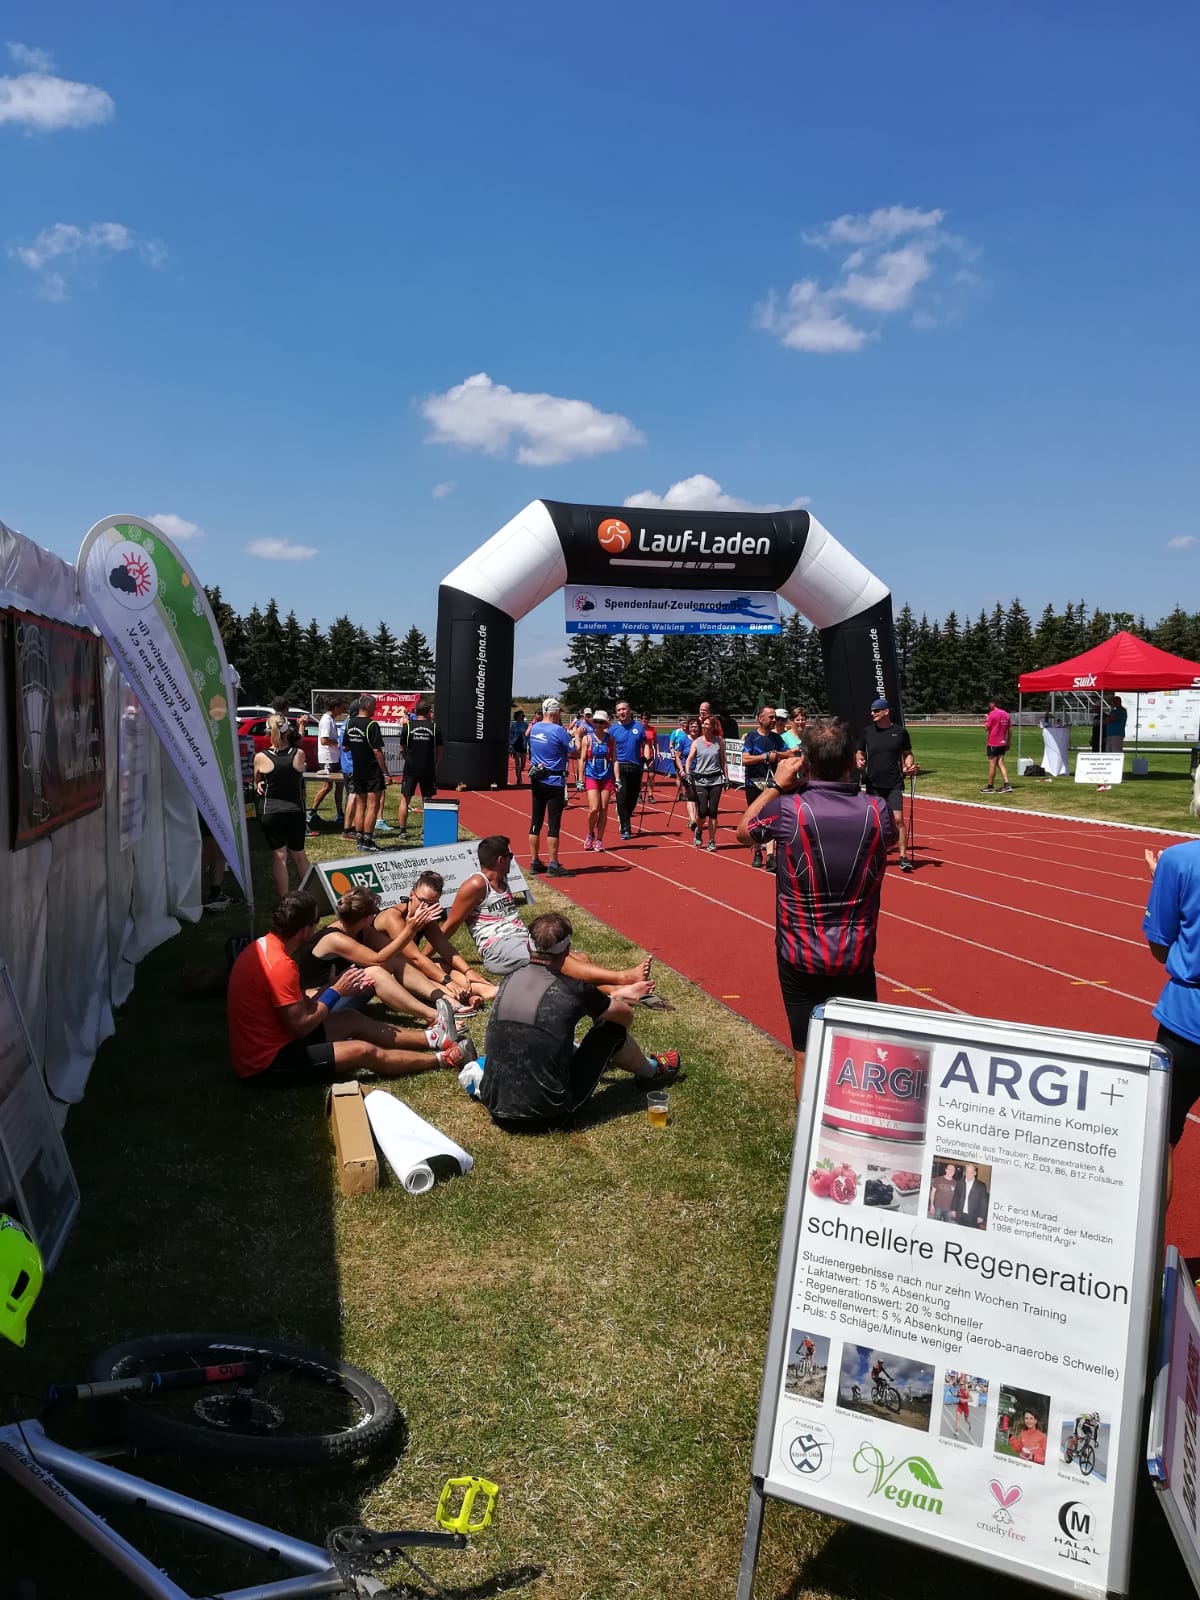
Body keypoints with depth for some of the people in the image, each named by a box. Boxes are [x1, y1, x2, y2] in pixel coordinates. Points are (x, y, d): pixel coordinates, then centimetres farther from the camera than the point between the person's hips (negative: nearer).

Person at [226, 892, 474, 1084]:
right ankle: (442, 1059, 7)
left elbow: (298, 1007, 9)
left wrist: (336, 986, 2)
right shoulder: (280, 965, -27)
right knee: (364, 1051, -9)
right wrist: (335, 992, -10)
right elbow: (301, 1026, -22)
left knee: (353, 1021, 13)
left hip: (270, 1039, 10)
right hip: (267, 1063, -10)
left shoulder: (264, 946, 3)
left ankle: (431, 1039, 22)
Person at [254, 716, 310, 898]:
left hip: (270, 811, -1)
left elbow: (257, 784, 6)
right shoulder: (299, 754, -8)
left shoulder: (261, 758, -8)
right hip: (295, 810, 2)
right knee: (298, 854, 16)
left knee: (279, 855, 4)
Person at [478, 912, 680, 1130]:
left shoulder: (510, 980, 2)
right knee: (612, 1027, 11)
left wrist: (617, 994, 33)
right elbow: (626, 1016, 6)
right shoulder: (571, 988, -14)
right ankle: (651, 1073, 39)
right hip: (547, 1116, -5)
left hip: (496, 1110, 5)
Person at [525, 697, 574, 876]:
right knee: (553, 824, -2)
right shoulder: (559, 731, -15)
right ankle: (553, 864, 1)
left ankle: (534, 862, 16)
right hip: (554, 782, -7)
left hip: (536, 781, 7)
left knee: (535, 822, 10)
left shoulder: (534, 729, 6)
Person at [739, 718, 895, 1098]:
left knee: (808, 1058, 11)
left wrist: (776, 786, 7)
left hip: (801, 960, -1)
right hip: (857, 958, 2)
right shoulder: (876, 810, -11)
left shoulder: (788, 809, -18)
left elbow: (743, 831, 4)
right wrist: (851, 782, 9)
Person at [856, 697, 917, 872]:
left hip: (894, 785, -2)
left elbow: (907, 753, 10)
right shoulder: (867, 732, 7)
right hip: (873, 784, 2)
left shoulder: (900, 732, 2)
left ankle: (903, 856, -7)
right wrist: (860, 761, -7)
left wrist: (908, 766, -8)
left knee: (898, 819, -11)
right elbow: (860, 752, 14)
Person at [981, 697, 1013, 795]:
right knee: (1000, 763, 8)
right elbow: (1010, 730, 11)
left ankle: (990, 787, 6)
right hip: (1002, 743, 6)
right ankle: (1007, 785, -3)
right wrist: (1007, 743, 17)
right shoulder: (1006, 714, 10)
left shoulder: (992, 714, -11)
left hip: (993, 743, -6)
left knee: (992, 764, 0)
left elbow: (987, 728, -10)